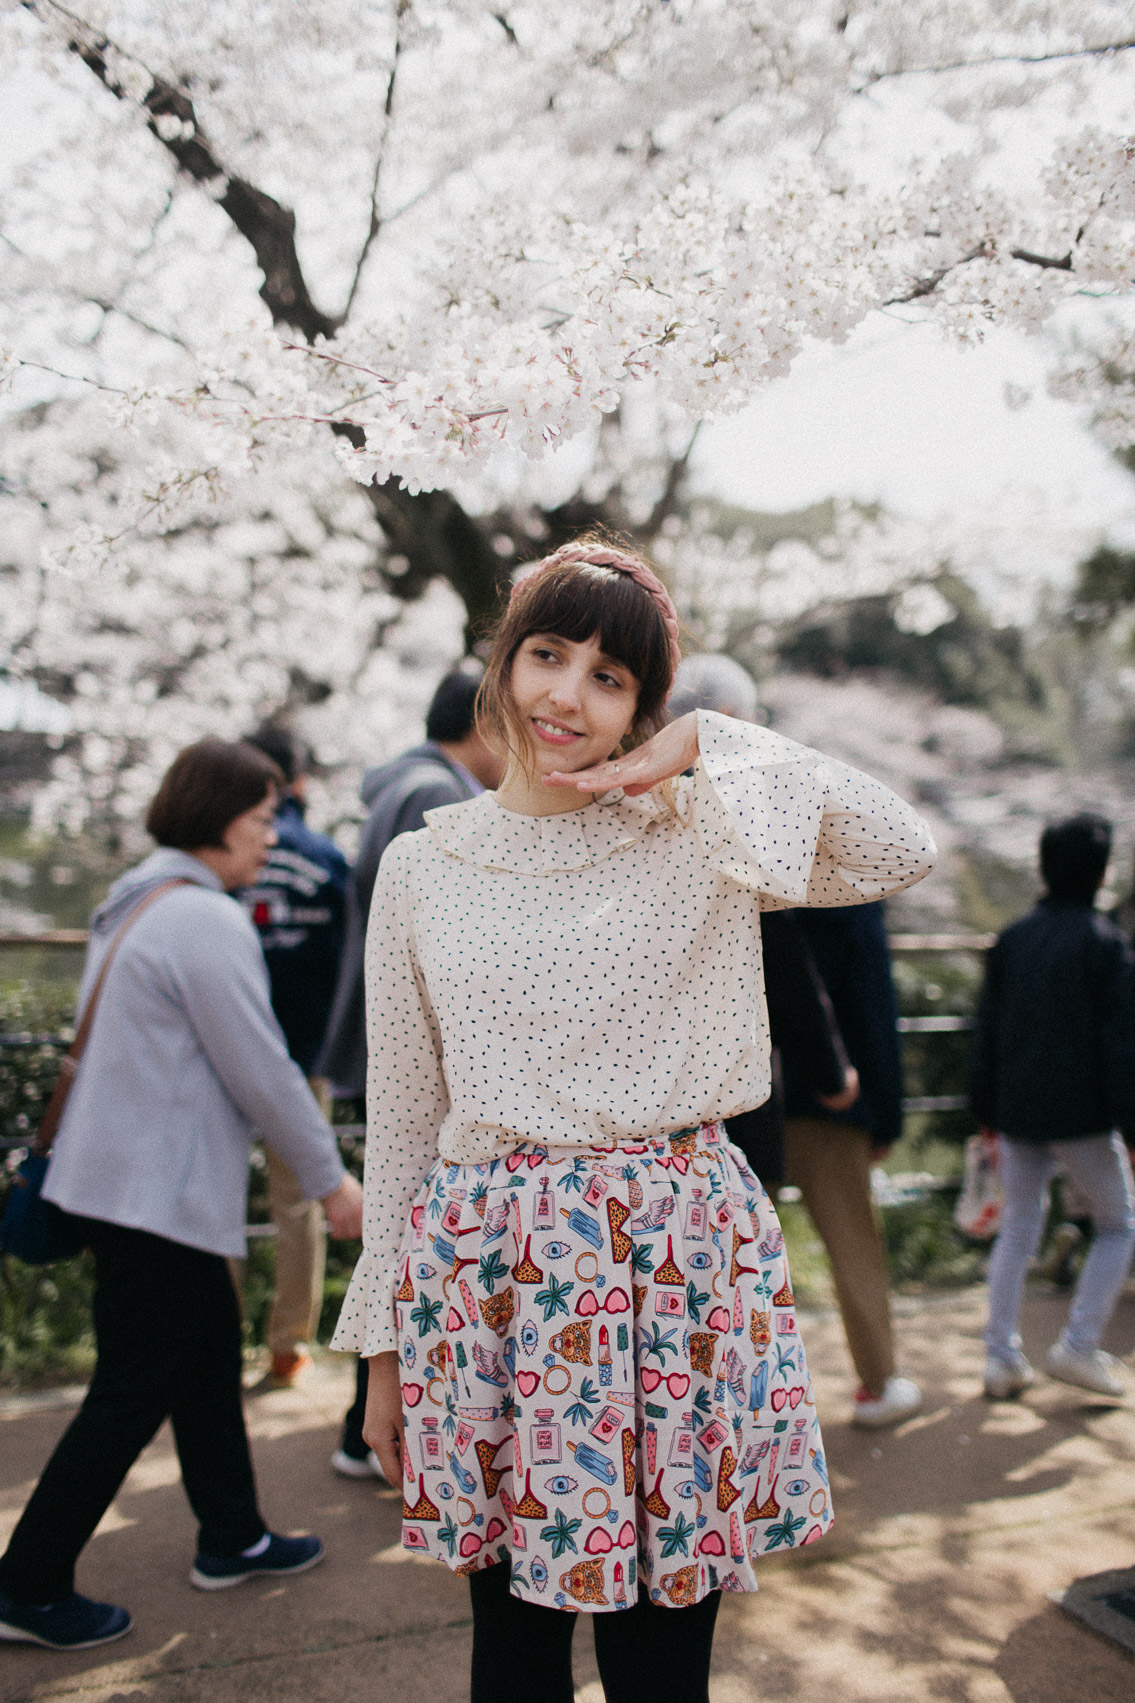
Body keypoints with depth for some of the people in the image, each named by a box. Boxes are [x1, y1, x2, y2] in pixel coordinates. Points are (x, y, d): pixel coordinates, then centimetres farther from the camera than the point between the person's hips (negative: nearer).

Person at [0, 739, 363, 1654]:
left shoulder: (139, 902, 11)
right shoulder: (208, 922, -20)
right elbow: (262, 1073, -19)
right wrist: (330, 1179, -8)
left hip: (129, 1172, 10)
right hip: (159, 1192, -10)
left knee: (211, 1355, 19)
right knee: (134, 1391, 1)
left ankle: (232, 1540, 33)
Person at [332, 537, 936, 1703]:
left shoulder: (701, 840, 2)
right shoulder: (421, 869, 5)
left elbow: (902, 850, -11)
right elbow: (399, 1114, 9)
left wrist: (714, 746, -8)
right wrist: (381, 1343, 11)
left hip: (674, 1262, -1)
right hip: (487, 1276, 2)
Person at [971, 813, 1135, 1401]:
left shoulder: (1011, 940, 8)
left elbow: (986, 1034, 10)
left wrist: (988, 1113, 16)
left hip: (1018, 1114, 5)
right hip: (1082, 1115, -5)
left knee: (1017, 1231, 13)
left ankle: (1002, 1358, 11)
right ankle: (1078, 1347, 5)